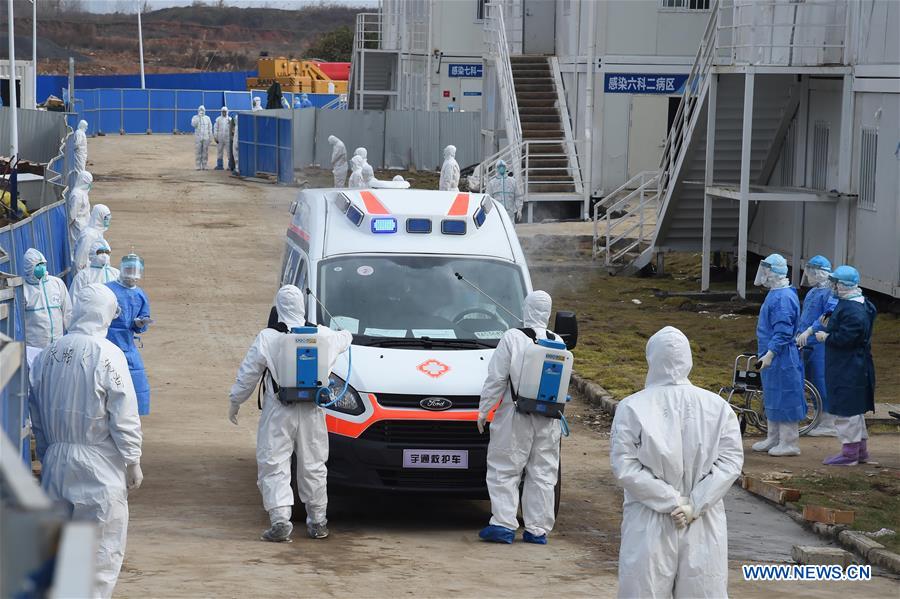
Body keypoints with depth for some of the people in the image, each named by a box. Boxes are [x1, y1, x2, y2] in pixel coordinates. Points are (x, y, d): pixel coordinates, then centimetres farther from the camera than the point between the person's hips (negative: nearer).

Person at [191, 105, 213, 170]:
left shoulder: (207, 118, 10)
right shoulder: (195, 117, 4)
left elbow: (210, 128, 10)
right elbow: (193, 124, -15)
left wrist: (211, 137, 4)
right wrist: (199, 117, -18)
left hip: (206, 138, 2)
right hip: (198, 137, -2)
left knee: (205, 152, 0)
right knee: (198, 152, -4)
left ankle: (204, 165, 5)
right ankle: (198, 166, -1)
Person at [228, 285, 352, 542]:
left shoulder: (267, 338, -9)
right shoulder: (324, 335, 2)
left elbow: (248, 374, -3)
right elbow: (342, 340, 26)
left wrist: (234, 401, 11)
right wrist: (346, 335, 51)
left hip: (278, 414, -3)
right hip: (312, 413, 3)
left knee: (274, 466, -1)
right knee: (313, 467, 14)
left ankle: (280, 519, -12)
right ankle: (317, 521, 20)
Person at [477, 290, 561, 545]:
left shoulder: (512, 338, -10)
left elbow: (496, 379, -9)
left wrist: (483, 410, -1)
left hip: (516, 417, -4)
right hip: (549, 420, 4)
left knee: (504, 470, 3)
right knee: (543, 473, 9)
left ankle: (503, 524, -3)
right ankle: (538, 529, 10)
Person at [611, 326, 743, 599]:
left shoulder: (632, 408, -6)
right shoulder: (717, 406, 0)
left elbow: (625, 468, -11)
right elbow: (730, 462, -5)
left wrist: (670, 501, -9)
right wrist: (694, 503, -9)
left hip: (650, 525, -2)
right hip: (705, 526, 2)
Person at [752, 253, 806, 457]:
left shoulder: (783, 298, -20)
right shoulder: (776, 294, 13)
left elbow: (783, 332, -24)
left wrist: (770, 353, -27)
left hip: (781, 358, -11)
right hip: (772, 357, 11)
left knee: (784, 400, -5)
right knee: (771, 399, 17)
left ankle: (789, 442, -1)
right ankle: (773, 439, 25)